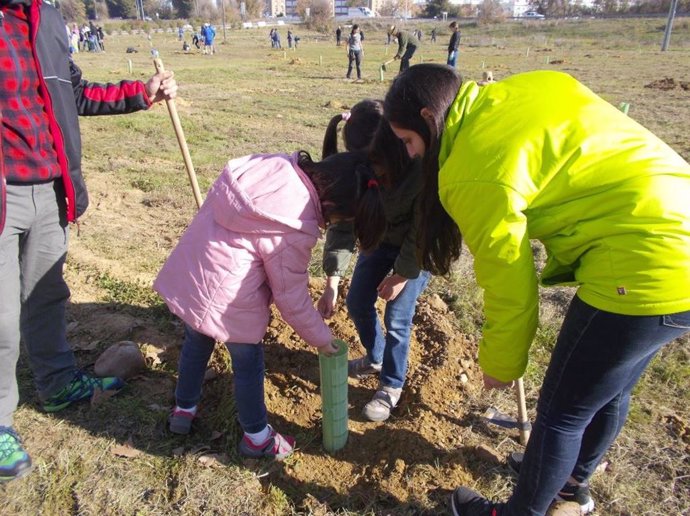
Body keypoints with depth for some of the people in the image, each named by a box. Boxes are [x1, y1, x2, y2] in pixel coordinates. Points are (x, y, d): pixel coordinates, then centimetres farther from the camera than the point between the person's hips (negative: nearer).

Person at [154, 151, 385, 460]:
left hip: (187, 272, 8)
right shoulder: (297, 230, -24)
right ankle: (256, 437, 36)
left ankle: (184, 410, 52)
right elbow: (292, 297, -13)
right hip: (227, 298, -8)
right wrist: (320, 337, 2)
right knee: (248, 364, 14)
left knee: (196, 344, 28)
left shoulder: (276, 165, -6)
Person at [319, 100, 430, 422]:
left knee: (397, 318, -5)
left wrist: (402, 274, -17)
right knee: (357, 302, 10)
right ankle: (376, 358, 38)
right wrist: (332, 283, -23)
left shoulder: (421, 167, -37)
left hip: (417, 246, -5)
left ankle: (391, 386, 19)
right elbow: (342, 222, -18)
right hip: (381, 236, 5)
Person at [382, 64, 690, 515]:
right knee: (610, 390, 27)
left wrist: (500, 366, 7)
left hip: (644, 271, -9)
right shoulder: (514, 92, 6)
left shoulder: (475, 172, -16)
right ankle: (575, 480, 52)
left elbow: (509, 285, -9)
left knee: (561, 412, 10)